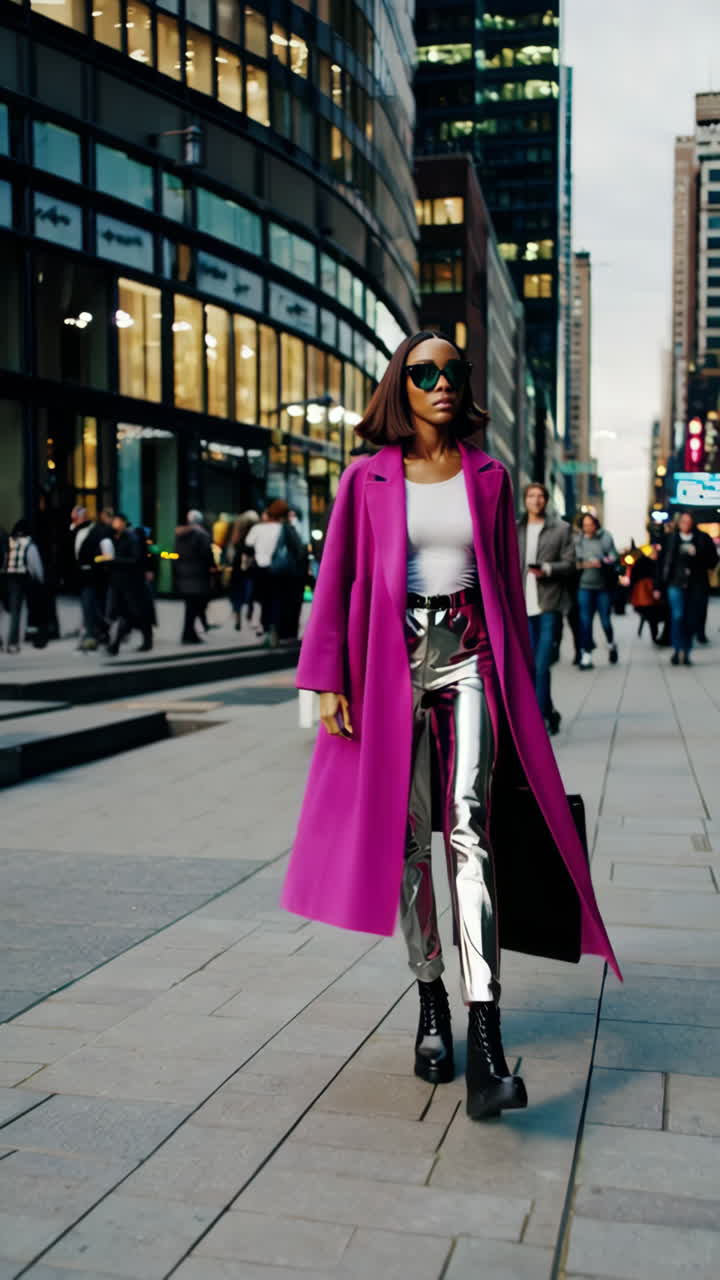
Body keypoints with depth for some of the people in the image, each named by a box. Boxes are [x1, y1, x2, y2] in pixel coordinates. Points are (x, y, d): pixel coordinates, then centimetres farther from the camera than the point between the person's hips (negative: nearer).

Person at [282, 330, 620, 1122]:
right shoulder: (367, 478, 5)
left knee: (469, 827, -14)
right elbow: (336, 580, 4)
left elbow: (508, 583, 12)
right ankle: (430, 1001, 23)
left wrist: (515, 682, 11)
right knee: (408, 837, 6)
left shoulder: (487, 477, 9)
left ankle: (484, 1033, -18)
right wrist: (327, 680, -3)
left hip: (469, 657, 0)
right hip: (392, 663, 0)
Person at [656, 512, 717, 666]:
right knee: (677, 617, -12)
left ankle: (686, 652, 15)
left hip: (696, 586, 1)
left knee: (692, 621, 4)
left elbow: (712, 561, 3)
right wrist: (659, 587, 1)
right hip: (676, 584, -1)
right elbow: (664, 563, 2)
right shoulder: (671, 539, 2)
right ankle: (677, 650, -2)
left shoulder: (703, 538, 3)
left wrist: (697, 554, -14)